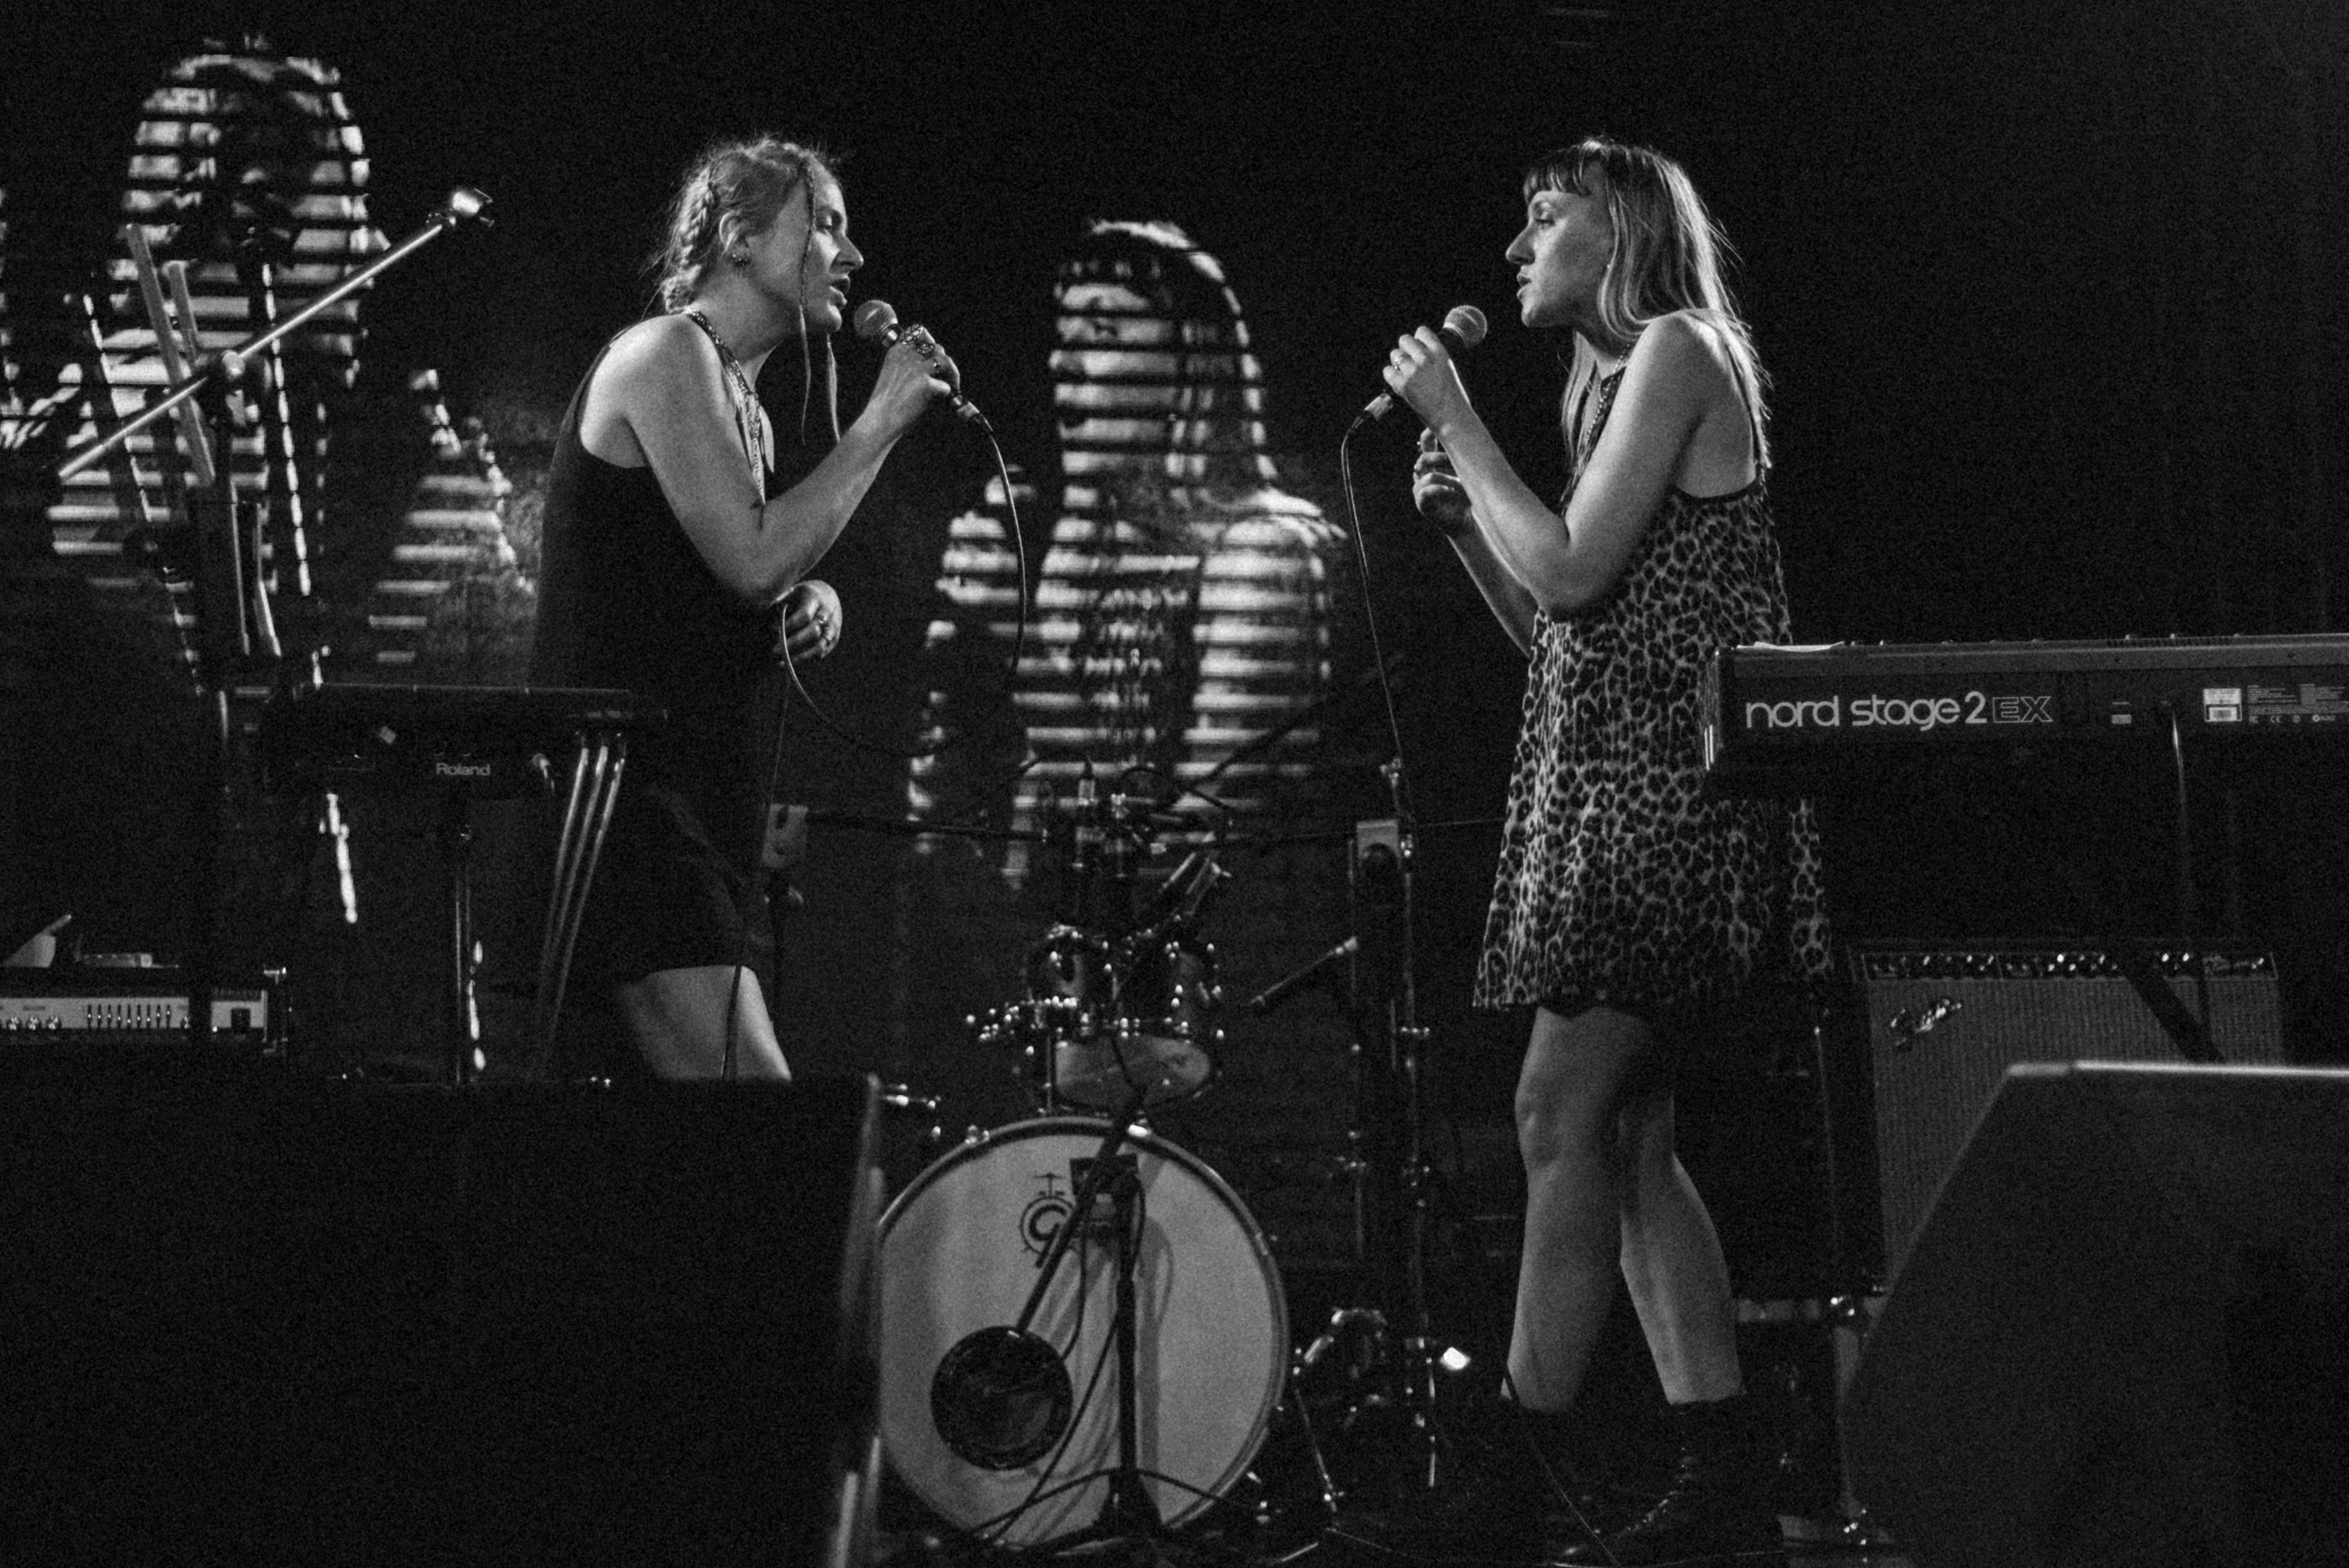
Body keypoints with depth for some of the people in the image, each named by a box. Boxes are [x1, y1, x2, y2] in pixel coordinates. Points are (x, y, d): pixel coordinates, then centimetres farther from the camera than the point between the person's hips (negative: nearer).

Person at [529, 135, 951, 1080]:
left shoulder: (740, 393, 20)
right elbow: (753, 558, -19)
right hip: (619, 787, -10)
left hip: (699, 805, 10)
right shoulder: (666, 354, -9)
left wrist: (810, 609, 5)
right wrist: (882, 423, -10)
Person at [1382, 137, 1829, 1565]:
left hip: (1668, 778, -10)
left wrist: (1454, 421, -7)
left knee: (1564, 1113, -13)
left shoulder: (1681, 349, -6)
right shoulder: (1615, 384, 22)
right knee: (1629, 1138, 6)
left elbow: (1576, 575, -16)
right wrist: (1459, 521, 9)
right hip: (1606, 781, 10)